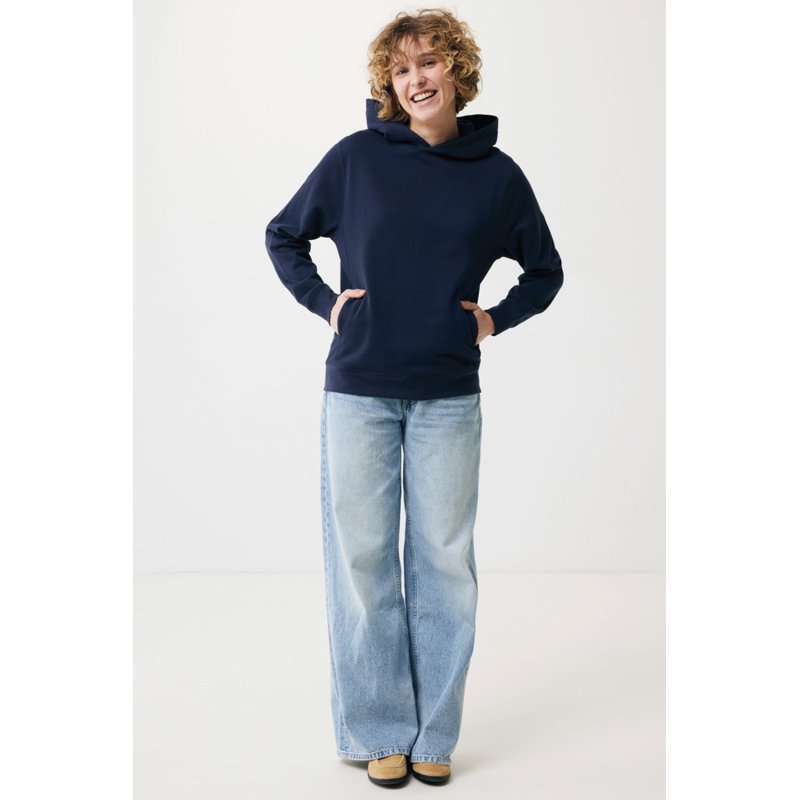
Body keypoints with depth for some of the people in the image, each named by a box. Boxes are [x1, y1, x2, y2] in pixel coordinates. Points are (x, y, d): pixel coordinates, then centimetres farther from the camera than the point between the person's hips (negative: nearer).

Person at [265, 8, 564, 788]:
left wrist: (496, 318, 3)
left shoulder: (497, 174, 4)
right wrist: (324, 301, 0)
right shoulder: (355, 158, 1)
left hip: (448, 398, 1)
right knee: (362, 557, 4)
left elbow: (545, 271, 17)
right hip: (358, 391, 0)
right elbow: (282, 235, 13)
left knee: (445, 560, 6)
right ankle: (379, 731, 18)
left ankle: (435, 733, 20)